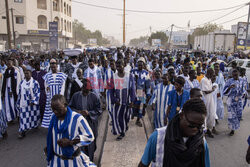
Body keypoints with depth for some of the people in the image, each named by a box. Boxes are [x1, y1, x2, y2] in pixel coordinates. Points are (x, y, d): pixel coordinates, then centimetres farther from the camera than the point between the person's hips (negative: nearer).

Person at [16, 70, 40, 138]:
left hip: (32, 104, -3)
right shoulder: (22, 83, 6)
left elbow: (37, 93, -9)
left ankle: (35, 125, 35)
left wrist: (33, 101, -17)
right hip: (23, 104, 3)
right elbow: (20, 93, 12)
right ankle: (22, 131, 3)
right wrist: (18, 103, 12)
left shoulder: (35, 82, -7)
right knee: (23, 117, -1)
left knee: (33, 116, 10)